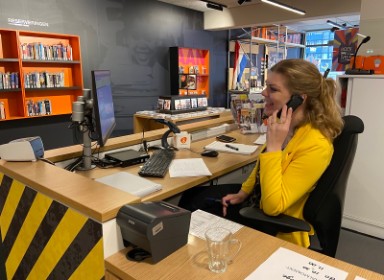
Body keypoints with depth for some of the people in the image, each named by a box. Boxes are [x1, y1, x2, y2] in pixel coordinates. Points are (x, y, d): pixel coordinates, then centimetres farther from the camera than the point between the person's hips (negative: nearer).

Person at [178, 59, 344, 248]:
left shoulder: (316, 145, -32)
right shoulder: (285, 126, -5)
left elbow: (273, 206, -35)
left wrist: (273, 145, -36)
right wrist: (243, 192, 8)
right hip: (256, 197, 8)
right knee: (190, 195, 10)